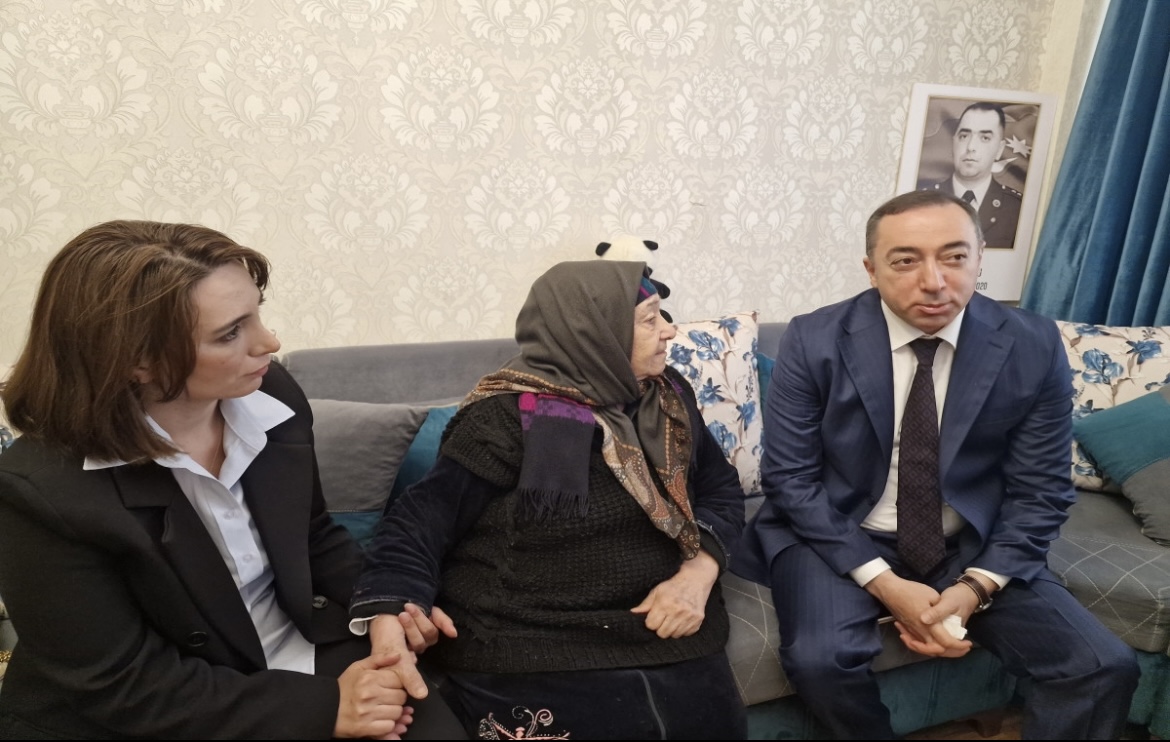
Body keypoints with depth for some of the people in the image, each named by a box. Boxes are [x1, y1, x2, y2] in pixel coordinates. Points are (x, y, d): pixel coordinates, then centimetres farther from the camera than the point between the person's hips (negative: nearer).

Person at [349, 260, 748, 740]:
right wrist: (389, 628, -28)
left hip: (666, 635, 5)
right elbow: (421, 521, -12)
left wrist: (698, 574, -8)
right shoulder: (513, 416, -10)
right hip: (527, 654, -4)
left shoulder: (668, 396, 8)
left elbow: (721, 488, 11)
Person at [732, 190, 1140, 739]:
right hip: (839, 538, -2)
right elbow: (791, 479, -11)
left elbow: (1039, 491, -2)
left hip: (972, 548, 2)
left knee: (1105, 667, -15)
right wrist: (883, 582, -19)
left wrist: (977, 586, -16)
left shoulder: (1033, 346, -8)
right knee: (819, 659, -28)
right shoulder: (814, 340, -13)